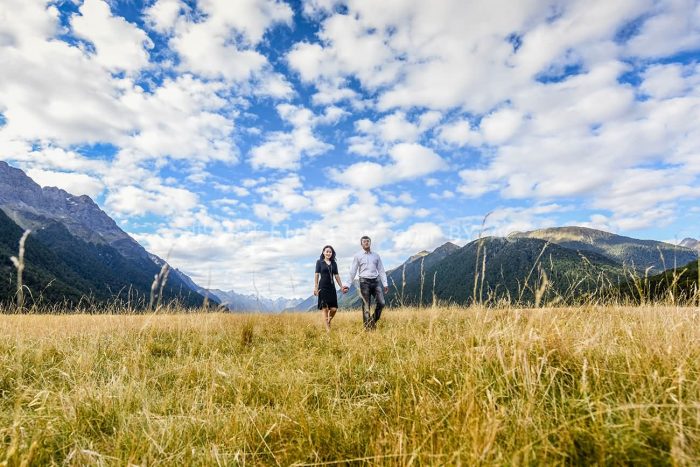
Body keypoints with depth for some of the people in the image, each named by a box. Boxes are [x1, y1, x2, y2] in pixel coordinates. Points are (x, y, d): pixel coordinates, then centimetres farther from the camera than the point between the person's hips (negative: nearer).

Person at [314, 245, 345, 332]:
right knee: (325, 308, -4)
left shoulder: (334, 263, 13)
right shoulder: (319, 262, 2)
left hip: (331, 287, 4)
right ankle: (328, 329, -1)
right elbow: (316, 275, -1)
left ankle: (328, 321, 24)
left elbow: (337, 276, 14)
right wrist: (315, 287, -8)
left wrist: (341, 287, 10)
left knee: (334, 309, -4)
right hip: (323, 287, -4)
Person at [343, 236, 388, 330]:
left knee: (381, 303, -6)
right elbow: (353, 271, 3)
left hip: (375, 281, 3)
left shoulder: (376, 255, 12)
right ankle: (367, 327, 6)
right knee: (366, 306, -2)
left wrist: (385, 284, 4)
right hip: (364, 282, -3)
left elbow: (381, 270, 11)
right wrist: (347, 284, -2)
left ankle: (373, 321, 16)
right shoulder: (358, 256, 5)